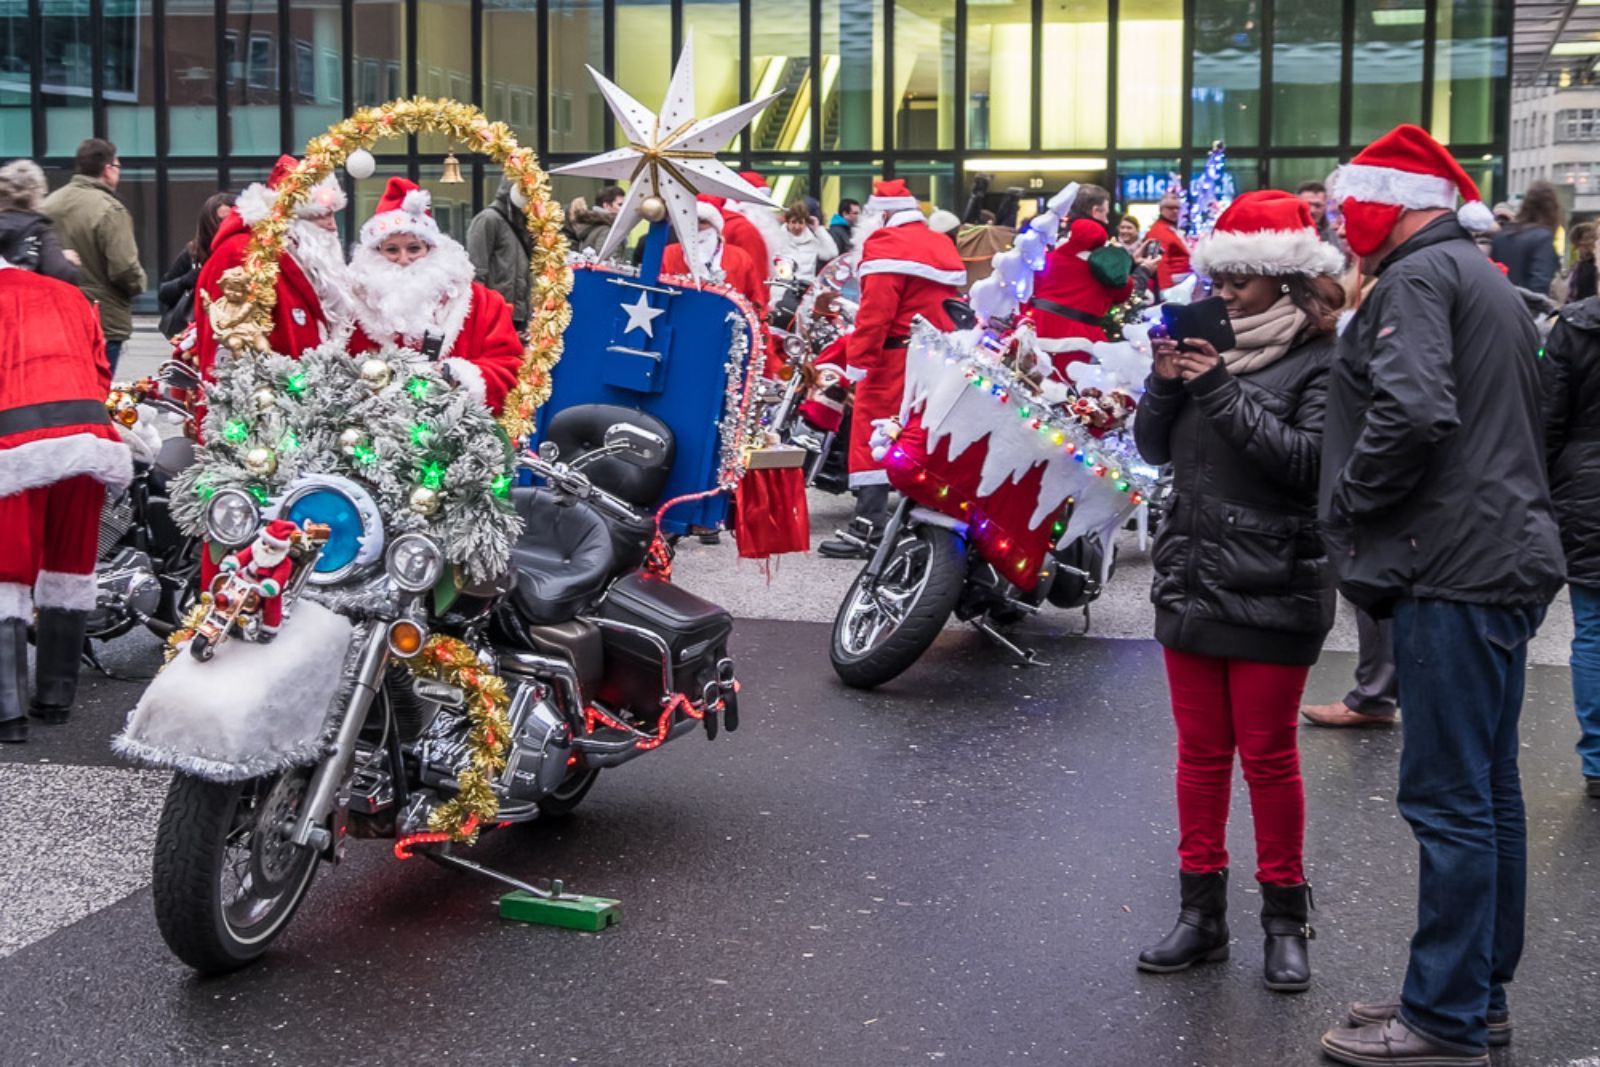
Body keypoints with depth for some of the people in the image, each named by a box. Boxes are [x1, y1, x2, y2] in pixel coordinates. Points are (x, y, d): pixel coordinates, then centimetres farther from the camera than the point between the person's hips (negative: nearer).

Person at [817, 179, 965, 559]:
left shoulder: (888, 245, -11)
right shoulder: (943, 246, 17)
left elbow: (875, 310, -19)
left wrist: (857, 358, -19)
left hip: (897, 357, -9)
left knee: (873, 435, -7)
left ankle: (867, 526, -13)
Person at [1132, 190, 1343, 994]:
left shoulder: (1319, 363, -7)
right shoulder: (1209, 344, 9)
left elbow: (1308, 461, -19)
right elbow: (1153, 450, 9)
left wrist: (1224, 392, -21)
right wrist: (1165, 383, -9)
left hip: (1273, 590, -5)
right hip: (1191, 580, 5)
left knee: (1267, 755, 4)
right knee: (1201, 752, 12)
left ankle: (1284, 918, 18)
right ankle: (1201, 912, 22)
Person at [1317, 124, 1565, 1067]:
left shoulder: (1420, 277, -9)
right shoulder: (1488, 281, 22)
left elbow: (1412, 415, -25)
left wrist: (1348, 505, -10)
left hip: (1454, 568, -10)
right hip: (1510, 560, 10)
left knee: (1449, 798, -6)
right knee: (1489, 789, 15)